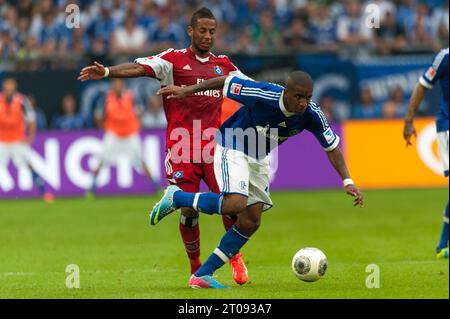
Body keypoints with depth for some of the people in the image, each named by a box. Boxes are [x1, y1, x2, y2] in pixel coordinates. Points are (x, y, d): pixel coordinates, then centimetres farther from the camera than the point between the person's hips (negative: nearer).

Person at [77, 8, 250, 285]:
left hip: (214, 145, 3)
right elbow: (139, 68, -14)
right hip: (182, 146, -3)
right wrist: (106, 72, -30)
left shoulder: (223, 65, 13)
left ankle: (235, 255, 18)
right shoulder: (174, 59, 0)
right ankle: (196, 267, 13)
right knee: (189, 208, -4)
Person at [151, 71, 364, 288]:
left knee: (251, 221, 0)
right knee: (235, 204, -29)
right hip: (232, 149, -6)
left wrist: (347, 181, -14)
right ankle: (177, 197, -4)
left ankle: (202, 275, 7)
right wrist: (186, 91, -8)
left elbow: (332, 147, -5)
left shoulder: (311, 115, -18)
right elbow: (226, 82, -17)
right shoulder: (263, 95, -31)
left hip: (259, 160, 6)